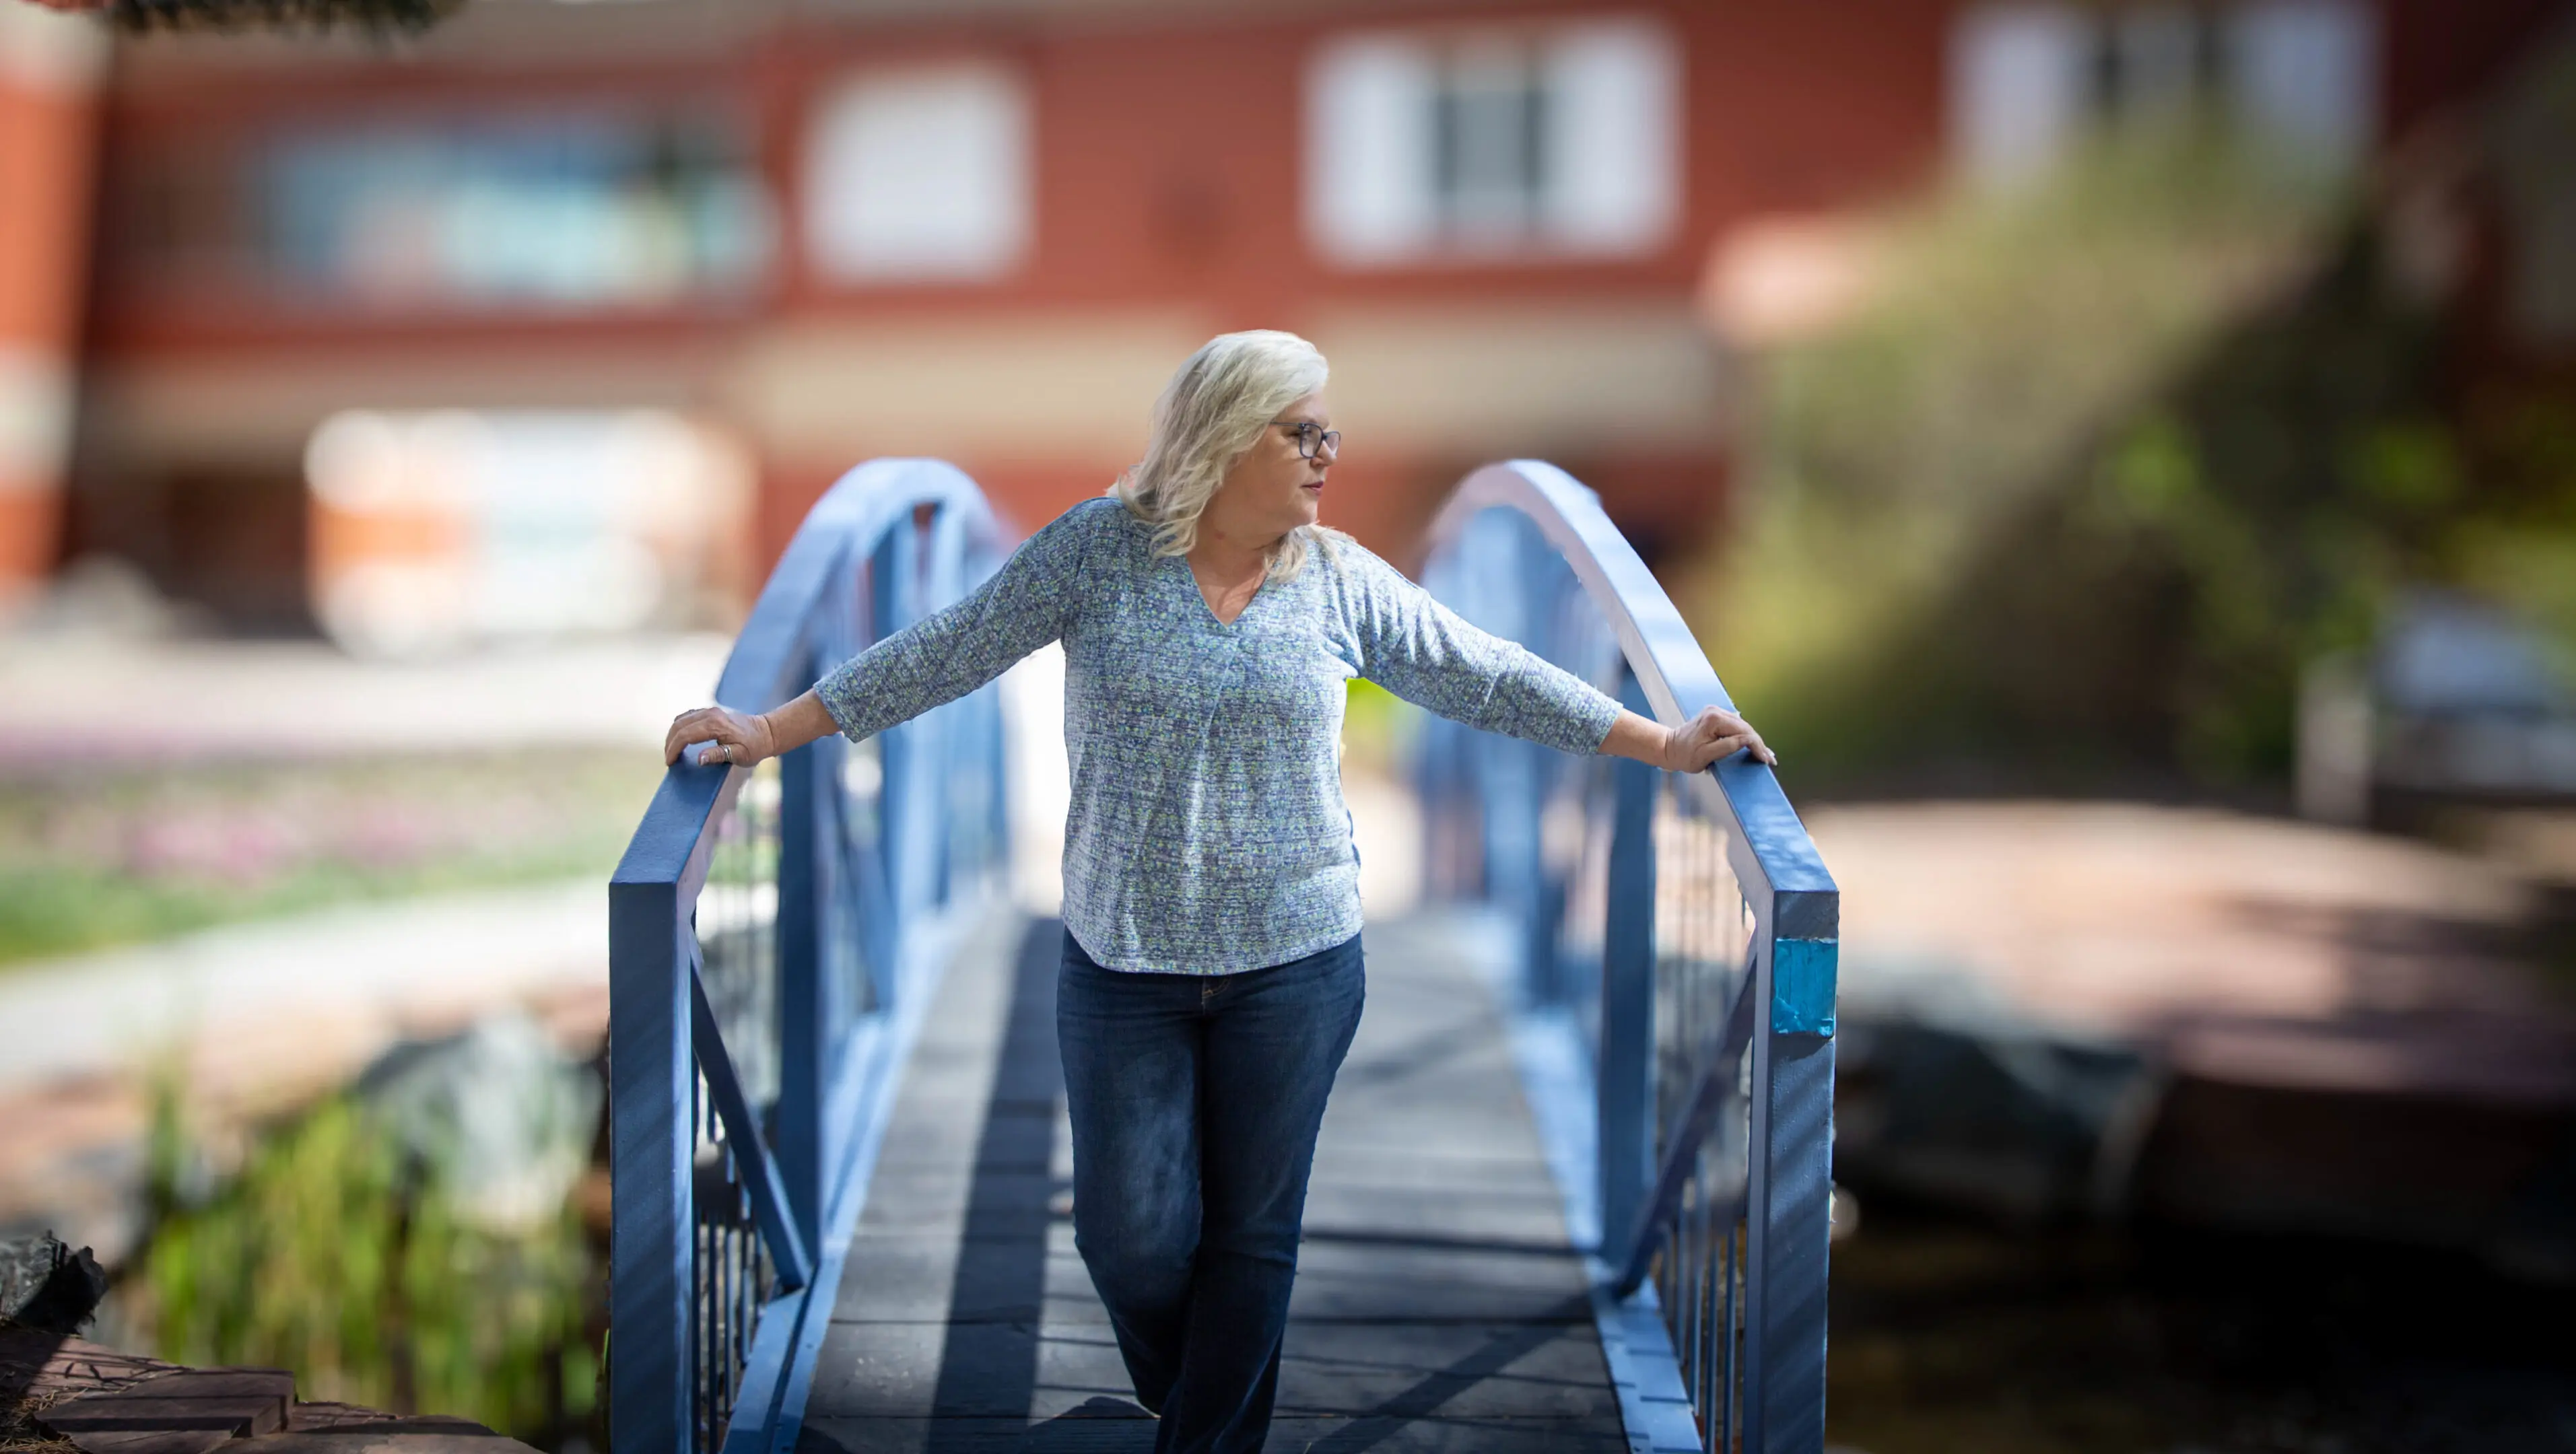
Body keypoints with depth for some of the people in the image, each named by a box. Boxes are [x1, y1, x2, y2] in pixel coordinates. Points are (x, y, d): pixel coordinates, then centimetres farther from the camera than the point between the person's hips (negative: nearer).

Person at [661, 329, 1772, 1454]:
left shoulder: (1342, 580, 0)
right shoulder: (1097, 551, -5)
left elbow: (1490, 679, 6)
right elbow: (944, 653, -2)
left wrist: (1665, 746, 5)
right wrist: (771, 731, -4)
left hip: (1295, 964, 1)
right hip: (1121, 961, -1)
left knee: (1253, 1234, 8)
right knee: (1129, 1233, 5)